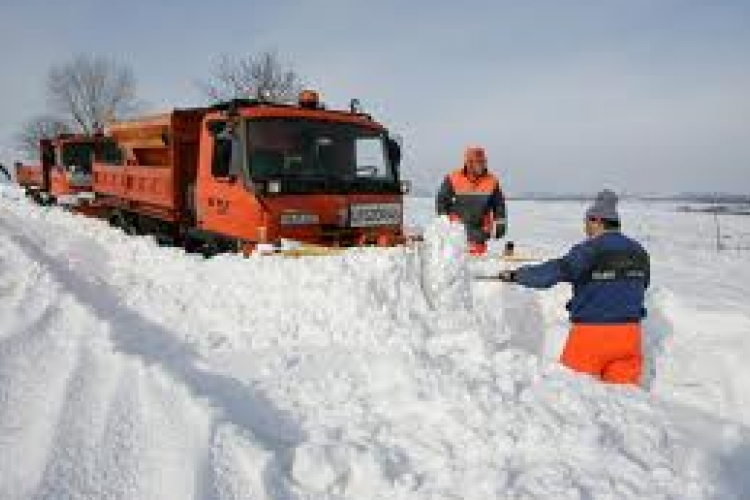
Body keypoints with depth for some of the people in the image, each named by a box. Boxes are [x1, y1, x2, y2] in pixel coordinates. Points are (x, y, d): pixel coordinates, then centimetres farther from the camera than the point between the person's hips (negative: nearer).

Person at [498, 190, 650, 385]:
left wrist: (515, 275, -11)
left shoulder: (591, 250, -14)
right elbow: (641, 286, 17)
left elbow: (552, 273, -21)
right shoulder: (639, 252, 6)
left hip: (592, 332, -6)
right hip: (629, 332, 6)